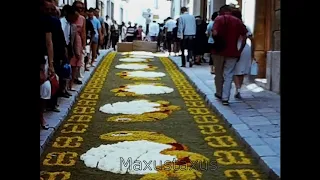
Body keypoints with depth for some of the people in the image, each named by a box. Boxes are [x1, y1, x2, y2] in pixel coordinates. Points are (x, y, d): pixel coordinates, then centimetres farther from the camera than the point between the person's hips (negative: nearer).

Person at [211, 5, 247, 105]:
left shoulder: (219, 19, -1)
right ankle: (225, 98, -2)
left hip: (219, 51, -1)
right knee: (228, 75, 4)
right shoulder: (238, 21, 8)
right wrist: (240, 50, 6)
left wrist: (217, 42, 2)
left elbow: (215, 33, -16)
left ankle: (219, 94, 30)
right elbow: (244, 37, 2)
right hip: (232, 52, 1)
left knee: (218, 73, 16)